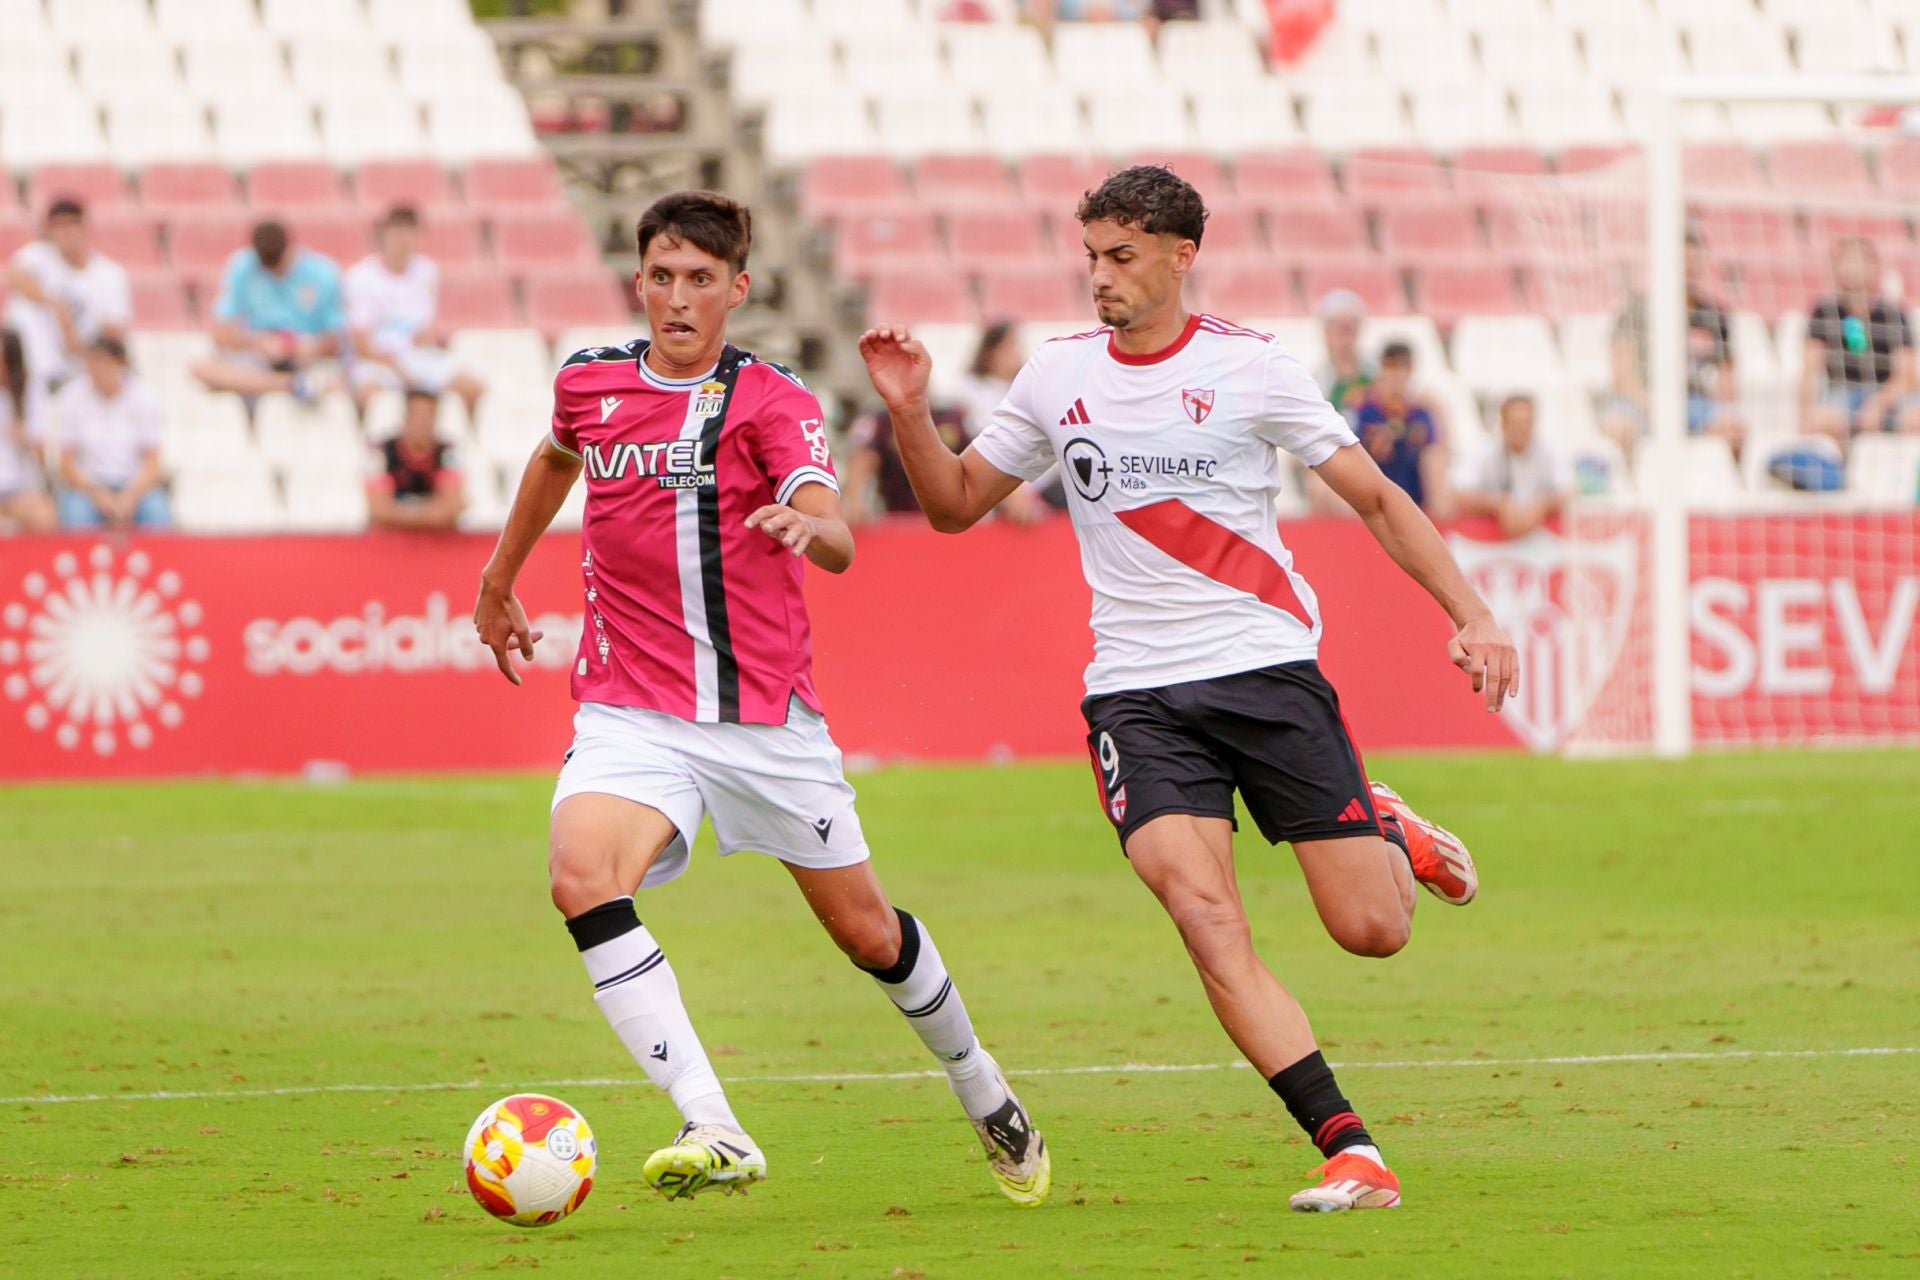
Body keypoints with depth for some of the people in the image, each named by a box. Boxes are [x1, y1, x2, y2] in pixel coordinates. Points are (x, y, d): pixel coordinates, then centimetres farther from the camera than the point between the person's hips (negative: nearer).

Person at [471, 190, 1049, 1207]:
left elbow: (837, 543, -25)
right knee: (581, 878, -28)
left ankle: (983, 1094, 39)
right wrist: (498, 580, 37)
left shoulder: (771, 401, -8)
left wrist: (808, 524, -48)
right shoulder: (588, 384, 5)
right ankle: (714, 1133, -34)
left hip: (765, 716, -2)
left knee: (867, 933, 8)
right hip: (630, 711, 2)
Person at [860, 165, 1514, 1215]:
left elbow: (1376, 499, 2)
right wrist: (909, 414, -2)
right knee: (1207, 920, -21)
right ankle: (1349, 1153, -19)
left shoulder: (1250, 369, -2)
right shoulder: (1056, 377, 7)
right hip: (1136, 689, 1)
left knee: (1373, 931, -5)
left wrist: (1469, 613, -7)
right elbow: (954, 505, 17)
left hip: (1268, 666, -1)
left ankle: (1391, 837, 33)